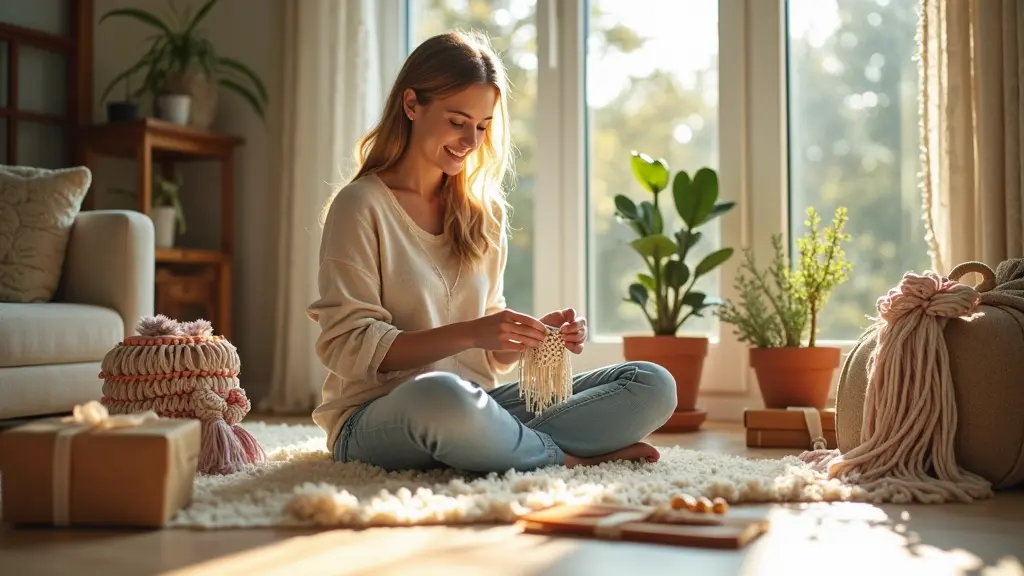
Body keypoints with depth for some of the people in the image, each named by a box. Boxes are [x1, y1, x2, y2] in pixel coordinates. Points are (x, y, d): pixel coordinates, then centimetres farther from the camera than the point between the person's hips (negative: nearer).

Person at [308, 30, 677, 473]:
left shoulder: (486, 212, 12)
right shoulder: (360, 205, -4)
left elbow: (491, 358, 15)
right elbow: (346, 348, -12)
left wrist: (535, 335, -8)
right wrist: (468, 334, -22)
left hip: (473, 404, 5)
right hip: (377, 417, -5)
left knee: (653, 386, -8)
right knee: (442, 395, -41)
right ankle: (571, 457, -16)